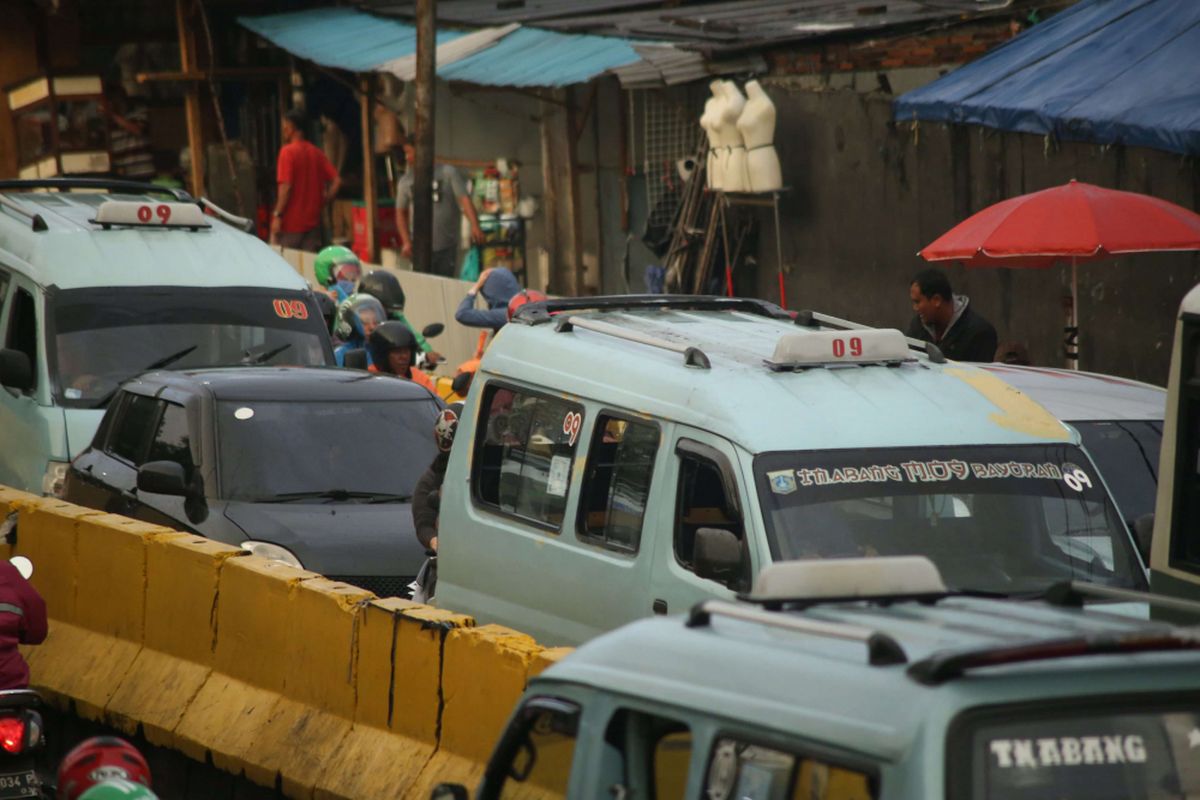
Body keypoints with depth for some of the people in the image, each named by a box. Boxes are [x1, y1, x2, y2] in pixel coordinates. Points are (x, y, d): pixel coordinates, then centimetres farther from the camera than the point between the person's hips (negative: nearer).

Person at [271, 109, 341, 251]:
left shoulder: (288, 151, -11)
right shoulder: (316, 153, 7)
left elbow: (286, 186, -18)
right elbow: (337, 181, 4)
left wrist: (277, 215, -14)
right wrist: (322, 203, 11)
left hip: (291, 223, -6)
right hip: (312, 222, 6)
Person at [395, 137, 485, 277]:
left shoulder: (448, 173, -1)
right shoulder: (405, 181, 8)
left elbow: (464, 200, -9)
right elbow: (400, 213, 13)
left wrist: (475, 225, -25)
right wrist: (406, 242, 0)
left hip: (447, 248, -1)